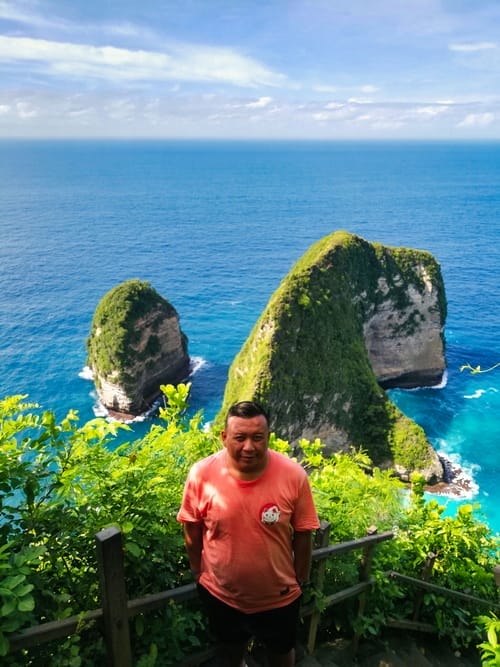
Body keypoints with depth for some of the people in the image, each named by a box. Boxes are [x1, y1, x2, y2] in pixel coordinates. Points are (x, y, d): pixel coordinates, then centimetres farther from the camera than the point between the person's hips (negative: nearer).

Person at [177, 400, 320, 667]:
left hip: (279, 595, -1)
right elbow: (192, 529, -7)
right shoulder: (201, 474, -22)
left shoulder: (294, 476, -24)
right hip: (221, 593, 1)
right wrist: (197, 572, 4)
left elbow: (303, 534, -10)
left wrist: (300, 580, -1)